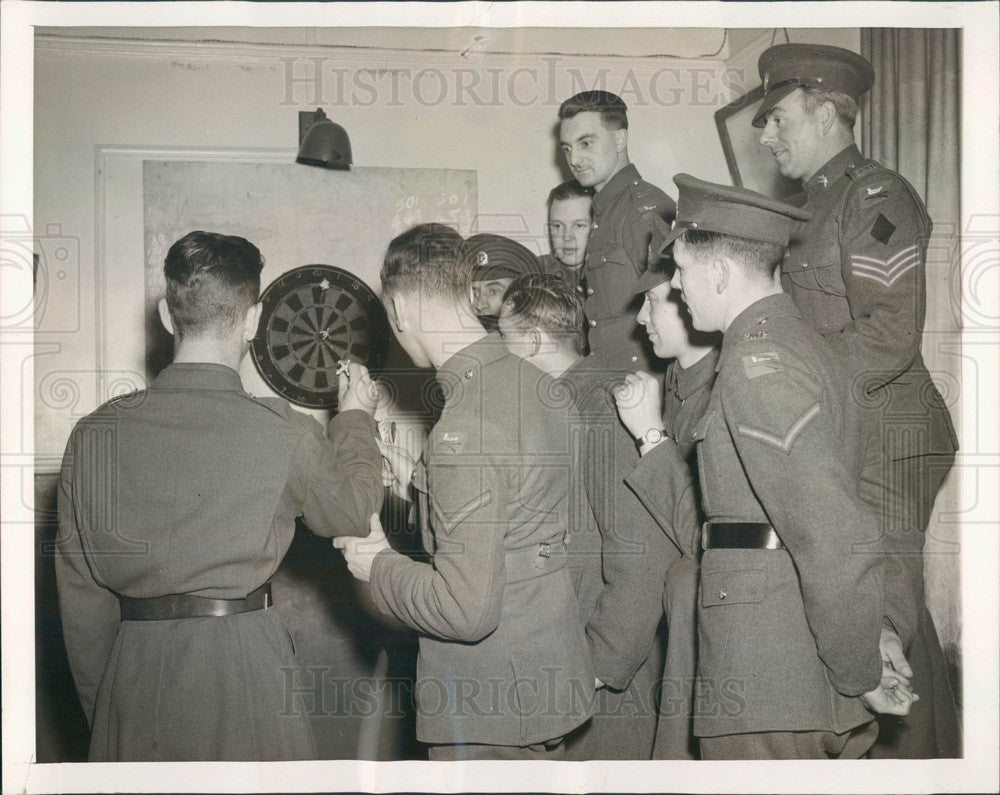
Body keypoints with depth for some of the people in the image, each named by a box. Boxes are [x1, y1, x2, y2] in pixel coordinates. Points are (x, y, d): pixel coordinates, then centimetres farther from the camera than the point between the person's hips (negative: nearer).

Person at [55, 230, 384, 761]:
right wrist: (355, 418, 26)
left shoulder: (93, 434, 0)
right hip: (243, 659, -3)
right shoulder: (281, 430, -10)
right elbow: (352, 509, 9)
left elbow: (79, 594, 5)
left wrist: (101, 708, 16)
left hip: (134, 671, 3)